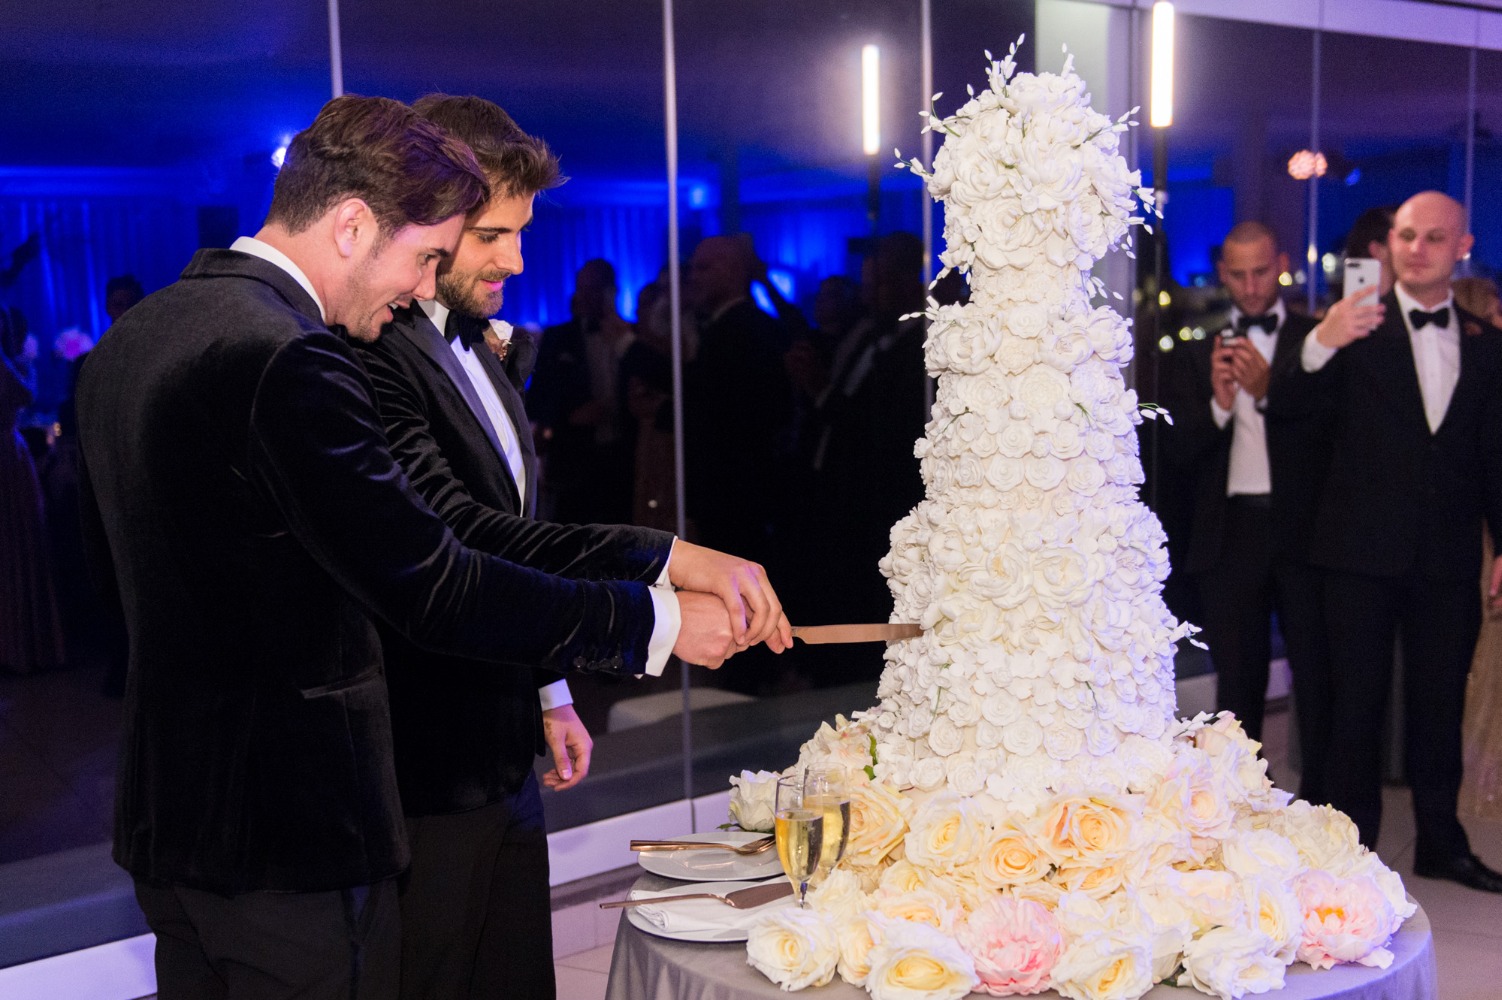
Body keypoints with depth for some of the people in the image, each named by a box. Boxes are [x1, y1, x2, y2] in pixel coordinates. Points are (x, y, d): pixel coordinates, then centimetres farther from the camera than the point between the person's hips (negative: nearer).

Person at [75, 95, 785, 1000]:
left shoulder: (130, 338, 8)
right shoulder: (289, 358, -23)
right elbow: (433, 586, -25)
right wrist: (654, 620, -17)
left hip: (168, 819, 10)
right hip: (292, 834, -10)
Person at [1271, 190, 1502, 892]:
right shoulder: (1355, 327, -3)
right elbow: (1286, 403, -16)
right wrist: (1320, 343, -35)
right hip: (1363, 550, -3)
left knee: (1440, 705, 13)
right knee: (1356, 704, 5)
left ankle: (1440, 844, 27)